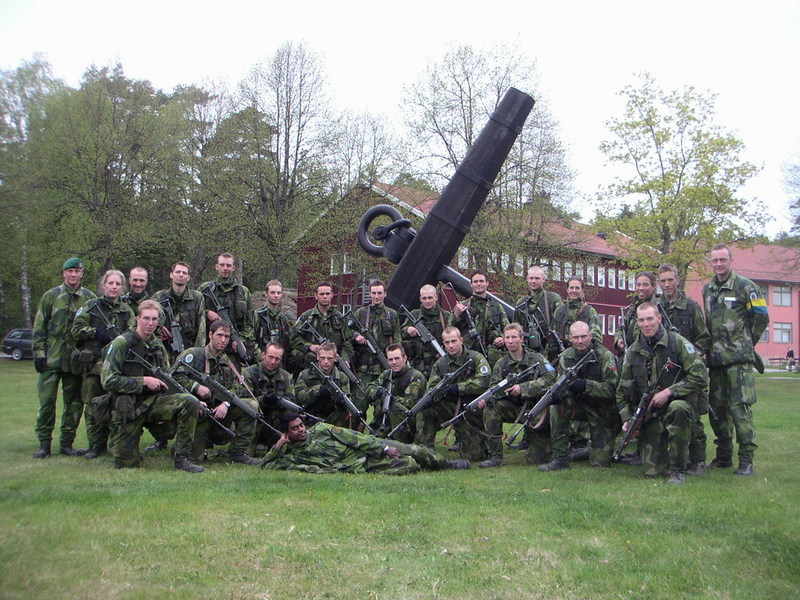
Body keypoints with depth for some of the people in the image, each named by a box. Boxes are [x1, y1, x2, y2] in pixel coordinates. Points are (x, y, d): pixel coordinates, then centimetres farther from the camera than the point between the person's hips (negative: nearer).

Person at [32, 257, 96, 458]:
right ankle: (44, 443, 8)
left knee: (74, 403, 5)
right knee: (46, 401, -2)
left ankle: (67, 443, 16)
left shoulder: (90, 299, 6)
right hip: (52, 358, -1)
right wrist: (39, 352, -3)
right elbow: (39, 327, 5)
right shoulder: (51, 296, 5)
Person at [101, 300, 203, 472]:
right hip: (127, 408, -4)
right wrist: (144, 381, -19)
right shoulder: (122, 343, -11)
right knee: (127, 463, -3)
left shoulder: (158, 345, 8)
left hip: (153, 402, 4)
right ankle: (115, 440, 33)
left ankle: (182, 458, -13)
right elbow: (108, 380, -16)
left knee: (189, 402, -23)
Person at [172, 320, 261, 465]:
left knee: (251, 405, -13)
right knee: (195, 457, -15)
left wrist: (226, 404, -16)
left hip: (218, 411, 5)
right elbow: (175, 375, -17)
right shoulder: (193, 354, -6)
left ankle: (238, 452, -6)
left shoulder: (227, 362, 12)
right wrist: (196, 387, -27)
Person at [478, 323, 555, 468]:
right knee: (491, 408, -27)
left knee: (538, 458, -9)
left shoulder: (536, 358, -6)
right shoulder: (501, 364, 2)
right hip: (515, 408, 3)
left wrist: (523, 388, -28)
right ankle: (495, 456, -18)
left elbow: (550, 378, -20)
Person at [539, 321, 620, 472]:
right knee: (556, 406, -28)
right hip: (580, 405, 4)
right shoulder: (566, 357, -4)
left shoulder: (605, 356, -19)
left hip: (604, 411, -3)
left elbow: (611, 390, -23)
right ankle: (560, 459, -18)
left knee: (600, 462, -5)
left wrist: (586, 385, -38)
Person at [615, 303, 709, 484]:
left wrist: (669, 391, -18)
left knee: (677, 408, -41)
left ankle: (678, 470, -25)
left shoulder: (677, 342, -6)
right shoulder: (632, 352, 6)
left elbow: (700, 377, -12)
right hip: (649, 415, 3)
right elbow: (622, 390, 13)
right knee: (653, 472, -8)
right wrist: (627, 419, 1)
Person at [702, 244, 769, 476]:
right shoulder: (707, 289, 15)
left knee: (740, 408, -10)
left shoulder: (745, 286, -3)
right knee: (717, 408, 9)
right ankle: (724, 456, 20)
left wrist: (746, 342, 6)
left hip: (739, 359, -6)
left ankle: (746, 459, -3)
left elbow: (761, 317, 0)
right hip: (715, 359, 6)